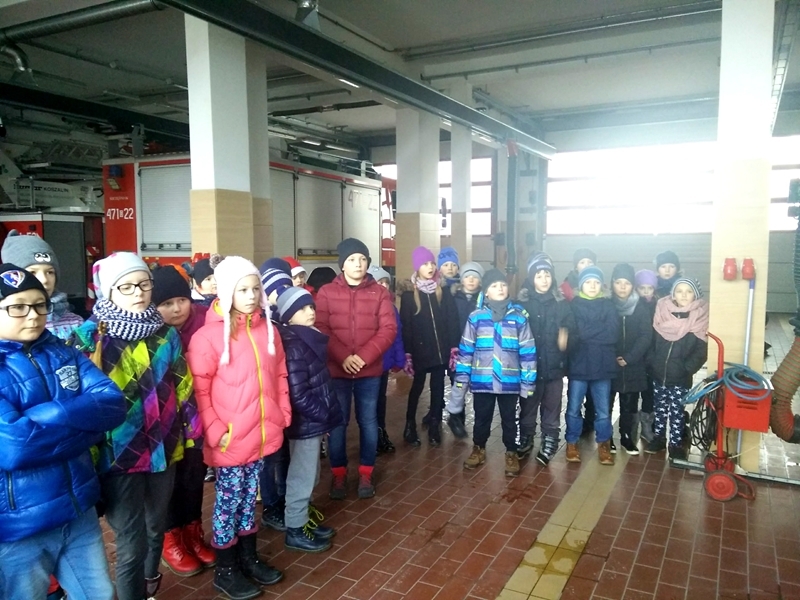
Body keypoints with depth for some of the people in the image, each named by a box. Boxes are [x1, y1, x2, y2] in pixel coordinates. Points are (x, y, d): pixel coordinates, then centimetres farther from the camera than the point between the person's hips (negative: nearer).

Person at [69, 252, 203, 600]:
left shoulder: (166, 333, 5)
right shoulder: (90, 337, -8)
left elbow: (183, 388, 10)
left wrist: (192, 433, 10)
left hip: (163, 449, 5)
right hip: (118, 455, -4)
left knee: (156, 529, 21)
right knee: (131, 542, 0)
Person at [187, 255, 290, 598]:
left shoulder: (268, 329, 4)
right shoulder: (208, 336, -14)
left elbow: (280, 375, 12)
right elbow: (199, 391, -13)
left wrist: (283, 415, 8)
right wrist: (216, 431, -15)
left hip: (262, 434, 5)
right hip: (230, 439, -5)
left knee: (249, 498, 20)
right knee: (228, 500, 10)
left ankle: (249, 558, 37)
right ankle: (225, 570, 29)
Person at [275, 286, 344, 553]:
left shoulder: (308, 339, 8)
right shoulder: (294, 346, -21)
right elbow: (297, 393, -24)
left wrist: (323, 415, 11)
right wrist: (322, 416, -14)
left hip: (311, 420, 9)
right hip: (306, 421, -9)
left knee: (308, 474, 20)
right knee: (302, 476, 5)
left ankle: (303, 520, 35)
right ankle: (295, 530, 19)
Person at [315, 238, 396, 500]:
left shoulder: (379, 292, 2)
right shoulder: (326, 292, 1)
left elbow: (389, 329, -5)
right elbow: (320, 330, -7)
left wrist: (364, 356, -16)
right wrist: (343, 357, -19)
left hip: (370, 370, 1)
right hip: (336, 370, 0)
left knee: (368, 421, 10)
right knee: (337, 422, 7)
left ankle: (366, 473, 24)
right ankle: (338, 474, 23)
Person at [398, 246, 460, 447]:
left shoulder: (444, 290, 3)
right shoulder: (408, 293, -3)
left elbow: (453, 320, 1)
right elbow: (405, 325, -5)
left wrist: (454, 347, -5)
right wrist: (407, 353, -10)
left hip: (441, 349, 2)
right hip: (420, 349, -2)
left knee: (438, 388, 9)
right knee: (417, 387, 8)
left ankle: (434, 427, 21)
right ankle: (410, 426, 22)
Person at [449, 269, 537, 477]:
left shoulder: (519, 316, -2)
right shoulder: (476, 317, -3)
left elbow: (528, 351, 1)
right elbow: (465, 350, 2)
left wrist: (528, 381, 1)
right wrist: (461, 379, 1)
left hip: (509, 381, 0)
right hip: (482, 380, 0)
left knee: (509, 419, 13)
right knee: (481, 417, 16)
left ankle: (511, 454, 31)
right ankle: (478, 449, 36)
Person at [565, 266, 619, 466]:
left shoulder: (608, 306, 6)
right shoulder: (573, 305, 1)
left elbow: (613, 334, -9)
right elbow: (573, 334, -11)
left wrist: (586, 332, -11)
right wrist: (600, 331, -12)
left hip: (602, 366, 1)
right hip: (578, 365, -1)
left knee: (603, 411, 9)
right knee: (573, 409, 7)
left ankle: (603, 444, 27)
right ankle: (572, 443, 25)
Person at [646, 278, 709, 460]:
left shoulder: (699, 318, -9)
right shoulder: (662, 312, -3)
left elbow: (701, 351, -9)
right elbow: (652, 341, 5)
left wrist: (686, 369, -14)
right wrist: (652, 363, -1)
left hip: (680, 377, -3)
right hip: (658, 374, 3)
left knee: (677, 412, 7)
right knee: (659, 409, 16)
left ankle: (676, 443, 21)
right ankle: (658, 438, 31)